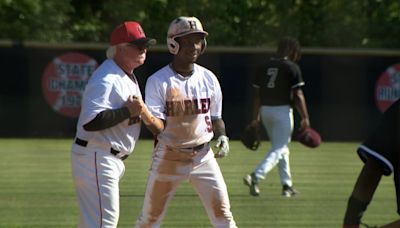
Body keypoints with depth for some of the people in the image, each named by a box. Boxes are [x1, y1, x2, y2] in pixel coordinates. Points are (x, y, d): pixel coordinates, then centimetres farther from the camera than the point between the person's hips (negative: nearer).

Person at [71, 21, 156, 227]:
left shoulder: (129, 76, 15)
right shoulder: (106, 79, -19)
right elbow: (90, 122, -29)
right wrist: (129, 111, -24)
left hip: (113, 160, 11)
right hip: (95, 157, -11)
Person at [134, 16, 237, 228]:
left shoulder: (208, 78, 3)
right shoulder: (158, 81, -9)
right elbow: (158, 126, -16)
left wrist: (222, 136, -6)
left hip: (203, 155, 3)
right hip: (169, 156, -3)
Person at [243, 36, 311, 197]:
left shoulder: (266, 66, 9)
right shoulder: (291, 67, -7)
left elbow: (257, 94, 11)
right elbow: (298, 95, -11)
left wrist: (256, 117, 17)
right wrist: (305, 118, -8)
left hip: (265, 110, 6)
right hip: (282, 110, -6)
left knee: (281, 147, 19)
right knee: (279, 149, -5)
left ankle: (287, 185, 22)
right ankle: (256, 177, -24)